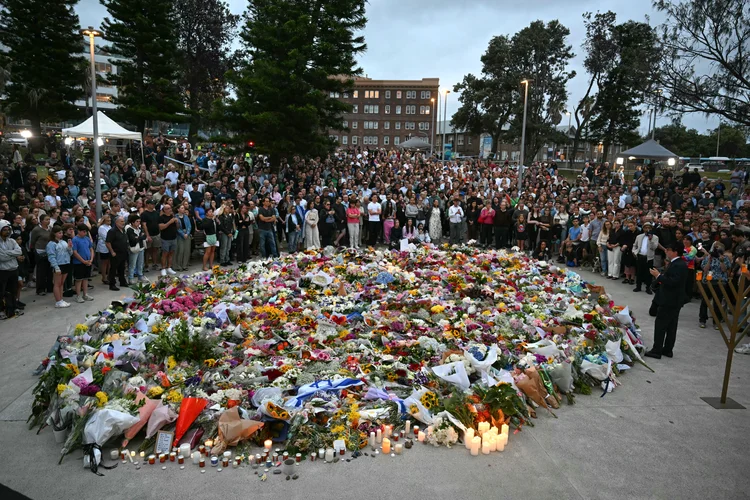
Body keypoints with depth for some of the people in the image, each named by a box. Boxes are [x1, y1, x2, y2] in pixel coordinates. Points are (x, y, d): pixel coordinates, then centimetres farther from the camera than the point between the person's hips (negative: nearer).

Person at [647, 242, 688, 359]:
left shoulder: (677, 265, -20)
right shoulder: (680, 264, 12)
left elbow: (673, 282, -27)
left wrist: (659, 276, -21)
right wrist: (660, 277, 7)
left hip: (669, 301, -10)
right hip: (675, 301, 10)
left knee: (660, 324, -4)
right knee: (671, 326, 14)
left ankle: (657, 350, 0)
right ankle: (668, 349, 22)